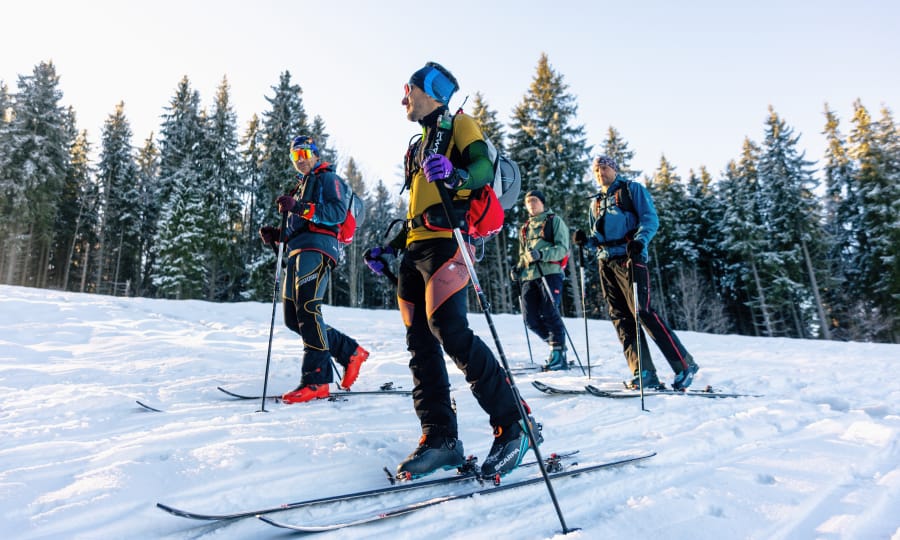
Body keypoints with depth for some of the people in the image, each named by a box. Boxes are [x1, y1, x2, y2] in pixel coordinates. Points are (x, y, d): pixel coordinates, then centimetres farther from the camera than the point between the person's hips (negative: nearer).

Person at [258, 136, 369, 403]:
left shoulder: (328, 178, 7)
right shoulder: (301, 187, 33)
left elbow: (338, 212, -12)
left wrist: (300, 208, -22)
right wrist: (275, 235, 13)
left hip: (317, 247, -10)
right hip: (298, 251, 10)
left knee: (307, 309, -22)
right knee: (293, 318, 4)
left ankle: (316, 380, -21)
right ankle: (350, 351, 11)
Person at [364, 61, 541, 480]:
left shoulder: (459, 124, 9)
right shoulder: (419, 145, 31)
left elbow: (485, 168, -10)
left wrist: (455, 175, -32)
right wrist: (389, 248, 23)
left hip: (445, 241, -8)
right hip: (416, 248, 9)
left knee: (450, 332, -21)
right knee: (420, 341, 0)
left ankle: (514, 424, -11)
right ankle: (440, 437, 4)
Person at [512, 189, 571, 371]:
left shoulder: (554, 221, 10)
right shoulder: (524, 228, 27)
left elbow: (562, 248, -2)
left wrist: (541, 254, -19)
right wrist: (518, 269, 13)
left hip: (550, 273, -5)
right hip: (529, 276, 6)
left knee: (549, 313, -16)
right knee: (531, 320, -2)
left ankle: (558, 354, -6)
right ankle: (557, 345, 15)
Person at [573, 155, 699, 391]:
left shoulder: (632, 189, 7)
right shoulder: (597, 202, 24)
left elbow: (650, 219, -4)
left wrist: (640, 240, -22)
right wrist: (586, 240, 4)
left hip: (630, 258, -6)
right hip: (606, 263, 7)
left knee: (643, 313, -15)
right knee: (620, 317, -1)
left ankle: (685, 365, -4)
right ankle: (644, 374, 1)